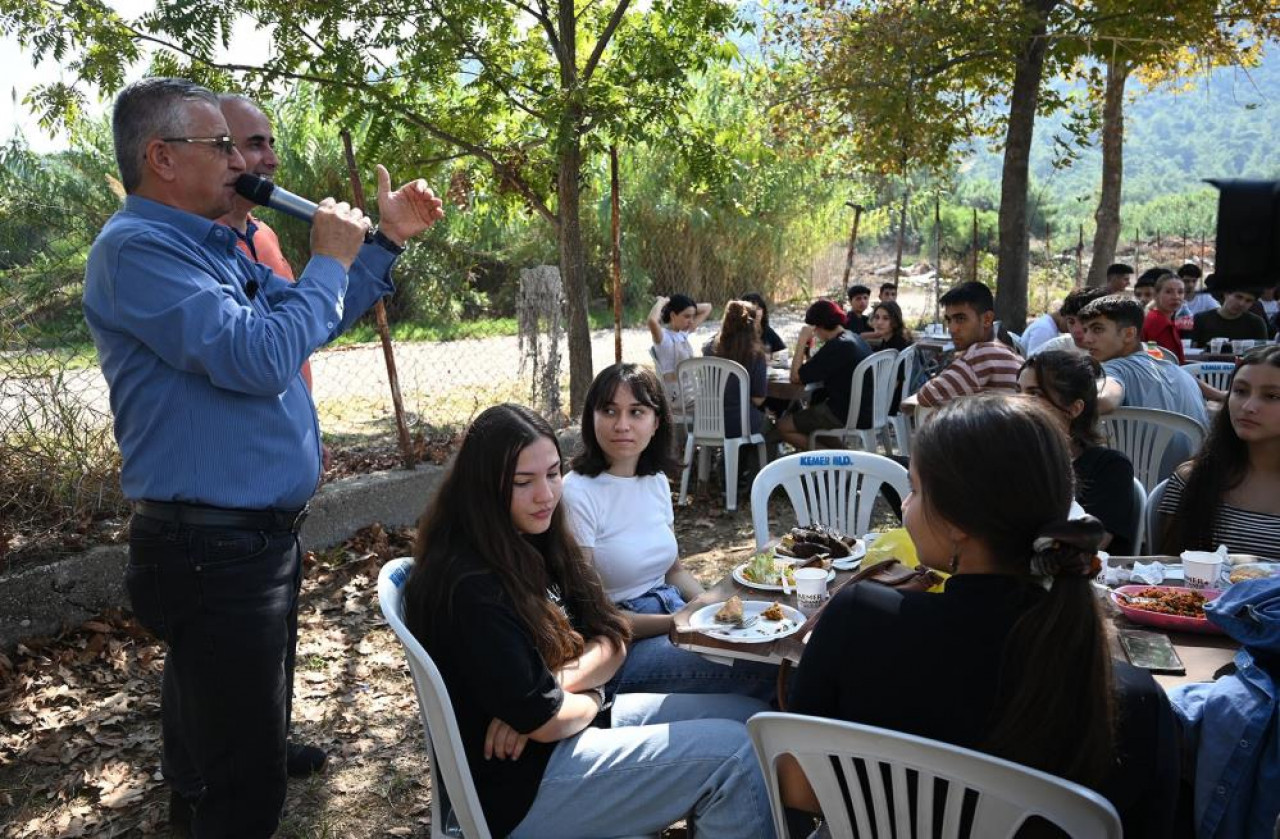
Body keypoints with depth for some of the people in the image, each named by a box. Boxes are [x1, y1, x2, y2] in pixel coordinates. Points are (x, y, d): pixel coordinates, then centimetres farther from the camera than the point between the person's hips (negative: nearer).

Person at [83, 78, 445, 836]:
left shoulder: (214, 246, 14)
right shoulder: (136, 248, -17)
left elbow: (313, 322, 23)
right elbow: (259, 357, -27)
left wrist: (387, 241, 13)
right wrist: (329, 261, -14)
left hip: (260, 535, 10)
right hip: (212, 548, -10)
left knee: (250, 735, 25)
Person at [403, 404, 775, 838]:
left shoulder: (534, 542, 4)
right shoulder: (470, 587, -26)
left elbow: (612, 640, 3)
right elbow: (546, 720, -24)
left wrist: (556, 683, -16)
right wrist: (591, 694, -3)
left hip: (575, 721, 9)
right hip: (523, 785, -9)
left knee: (749, 717, 6)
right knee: (734, 755, -16)